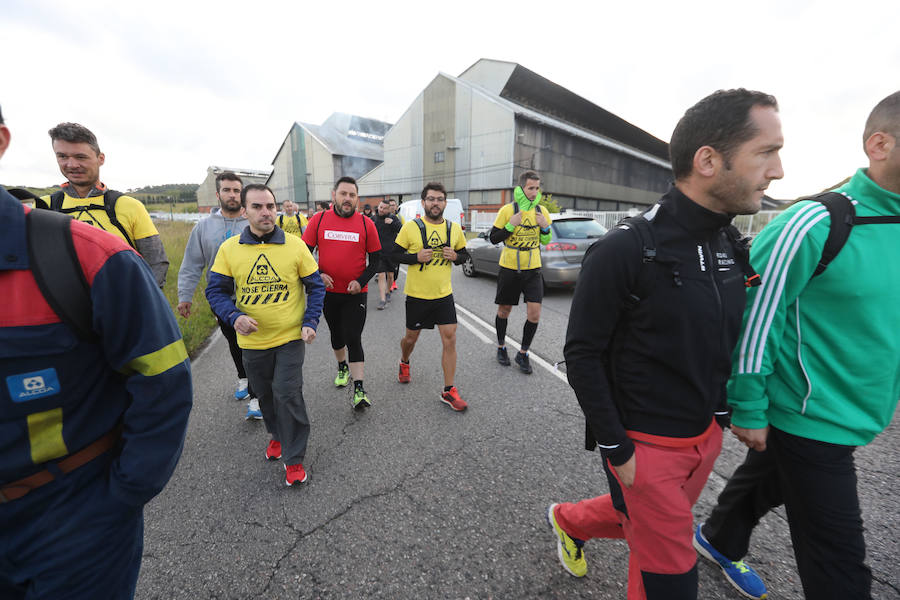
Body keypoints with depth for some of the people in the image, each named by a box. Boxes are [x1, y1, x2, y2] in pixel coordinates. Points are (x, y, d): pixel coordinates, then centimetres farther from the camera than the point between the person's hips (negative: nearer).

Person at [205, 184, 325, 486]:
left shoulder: (295, 245, -7)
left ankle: (294, 458, 13)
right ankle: (277, 434, 47)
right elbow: (216, 290, 1)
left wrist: (310, 322, -11)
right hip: (252, 340, 3)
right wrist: (234, 316, -17)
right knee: (265, 394, 19)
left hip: (290, 337, -3)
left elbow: (315, 286, -1)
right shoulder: (229, 249, -3)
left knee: (287, 394, -5)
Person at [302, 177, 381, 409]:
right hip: (328, 291, 3)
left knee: (353, 338, -6)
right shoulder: (318, 220, -2)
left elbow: (375, 258, 0)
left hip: (355, 293, -2)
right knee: (336, 334, 20)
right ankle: (342, 367, 45)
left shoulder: (366, 224, -5)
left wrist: (361, 281, -13)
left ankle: (359, 389, 1)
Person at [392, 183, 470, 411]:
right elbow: (395, 253, -4)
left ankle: (449, 391, 9)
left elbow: (464, 254, 13)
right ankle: (404, 363, 49)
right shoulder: (410, 227, -7)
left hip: (444, 295, 2)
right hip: (416, 295, -2)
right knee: (411, 338, 14)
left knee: (450, 340, -3)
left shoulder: (455, 229, 3)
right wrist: (417, 257, -20)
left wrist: (455, 256, -9)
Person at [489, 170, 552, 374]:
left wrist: (545, 227, -8)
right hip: (509, 269, -2)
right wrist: (511, 225, -18)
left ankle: (523, 353, 15)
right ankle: (501, 347, 33)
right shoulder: (507, 210, -7)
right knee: (504, 310, 10)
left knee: (535, 313, -4)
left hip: (532, 269, 3)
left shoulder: (542, 211, 4)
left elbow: (545, 241, 12)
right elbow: (493, 238, -4)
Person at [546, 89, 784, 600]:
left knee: (644, 516, 27)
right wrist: (616, 450, -16)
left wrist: (722, 413, 10)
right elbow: (582, 355, -20)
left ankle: (570, 520, 53)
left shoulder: (732, 246, 1)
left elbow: (724, 342, 13)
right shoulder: (625, 250, -23)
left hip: (706, 436, 8)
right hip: (646, 444, -7)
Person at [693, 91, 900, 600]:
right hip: (809, 421, -8)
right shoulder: (816, 226, -21)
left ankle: (719, 541, 52)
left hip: (855, 419, 8)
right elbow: (754, 319, -20)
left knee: (767, 483, 27)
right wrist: (748, 410, -16)